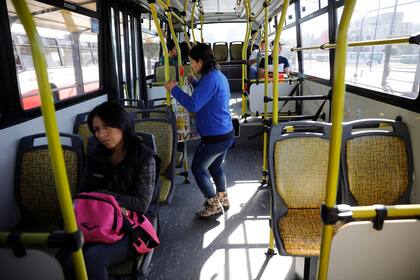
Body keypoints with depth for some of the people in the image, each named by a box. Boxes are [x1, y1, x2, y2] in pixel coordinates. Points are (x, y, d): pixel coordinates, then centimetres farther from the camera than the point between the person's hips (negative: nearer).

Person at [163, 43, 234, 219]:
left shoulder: (210, 79, -21)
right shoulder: (219, 76, 11)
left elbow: (193, 105, -26)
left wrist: (174, 89, -15)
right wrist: (194, 82, 18)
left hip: (214, 137, -10)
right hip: (226, 134, 10)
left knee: (198, 169, 6)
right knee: (215, 167, 25)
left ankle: (214, 205, 17)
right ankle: (222, 199, 40)